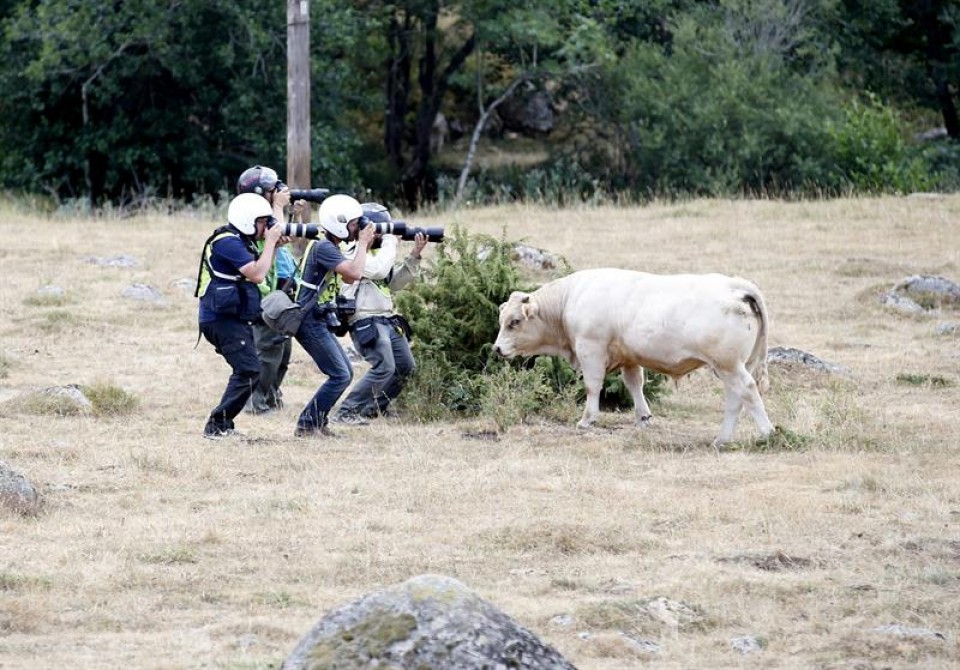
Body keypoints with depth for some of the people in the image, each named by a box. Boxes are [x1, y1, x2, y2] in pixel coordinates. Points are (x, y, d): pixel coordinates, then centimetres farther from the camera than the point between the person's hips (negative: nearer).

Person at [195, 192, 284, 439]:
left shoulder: (241, 241, 15)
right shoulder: (227, 243, -18)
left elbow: (260, 270, 20)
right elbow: (257, 274, -23)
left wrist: (274, 245, 7)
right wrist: (270, 242, -15)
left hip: (234, 318, 11)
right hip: (222, 319, -11)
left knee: (246, 370, 15)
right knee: (248, 370, -16)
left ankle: (222, 425, 19)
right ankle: (217, 426, -15)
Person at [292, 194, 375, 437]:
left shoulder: (330, 248, 13)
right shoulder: (323, 248, -18)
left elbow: (348, 278, 20)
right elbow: (354, 273, -27)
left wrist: (364, 246, 11)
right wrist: (362, 243, -13)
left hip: (319, 322, 10)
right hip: (310, 323, -10)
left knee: (345, 373, 13)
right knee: (340, 376, -10)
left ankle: (318, 420, 17)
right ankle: (307, 425, -7)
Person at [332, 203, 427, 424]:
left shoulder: (377, 251, 18)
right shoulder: (353, 253, -10)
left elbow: (396, 282, 17)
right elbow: (378, 269, -25)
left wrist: (414, 255, 7)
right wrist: (390, 242, -11)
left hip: (387, 319, 10)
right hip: (366, 321, -10)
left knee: (405, 366, 13)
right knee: (384, 367, -22)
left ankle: (374, 408, 25)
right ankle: (346, 413, -17)